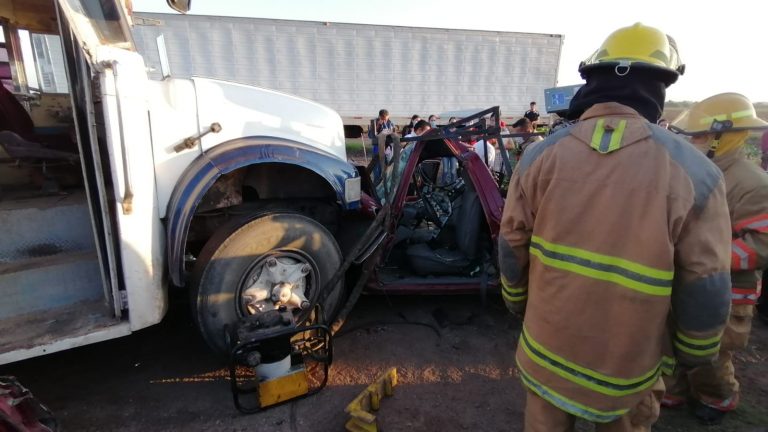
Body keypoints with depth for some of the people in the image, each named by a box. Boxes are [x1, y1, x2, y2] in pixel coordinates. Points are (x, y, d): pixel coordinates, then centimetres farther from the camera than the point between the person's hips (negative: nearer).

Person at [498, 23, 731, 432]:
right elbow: (705, 290, -8)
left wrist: (519, 304, 14)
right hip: (629, 360, 0)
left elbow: (512, 247, -4)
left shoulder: (541, 154, -11)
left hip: (548, 344, 1)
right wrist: (690, 354, 10)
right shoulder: (693, 170, -14)